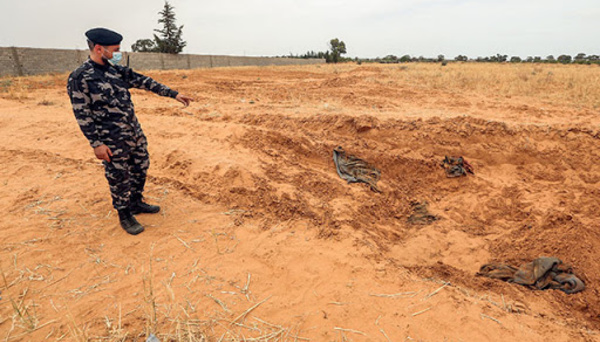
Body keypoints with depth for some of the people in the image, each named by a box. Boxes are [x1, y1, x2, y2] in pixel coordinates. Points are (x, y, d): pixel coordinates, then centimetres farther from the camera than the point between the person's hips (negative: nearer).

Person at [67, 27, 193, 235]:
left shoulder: (117, 70, 7)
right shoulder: (79, 78, -12)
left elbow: (145, 82, 7)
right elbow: (82, 115, -13)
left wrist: (174, 94, 3)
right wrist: (96, 143, -15)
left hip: (135, 133, 7)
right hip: (112, 141, -7)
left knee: (141, 168, 18)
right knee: (119, 178, 4)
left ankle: (136, 203, 38)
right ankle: (124, 216, 24)